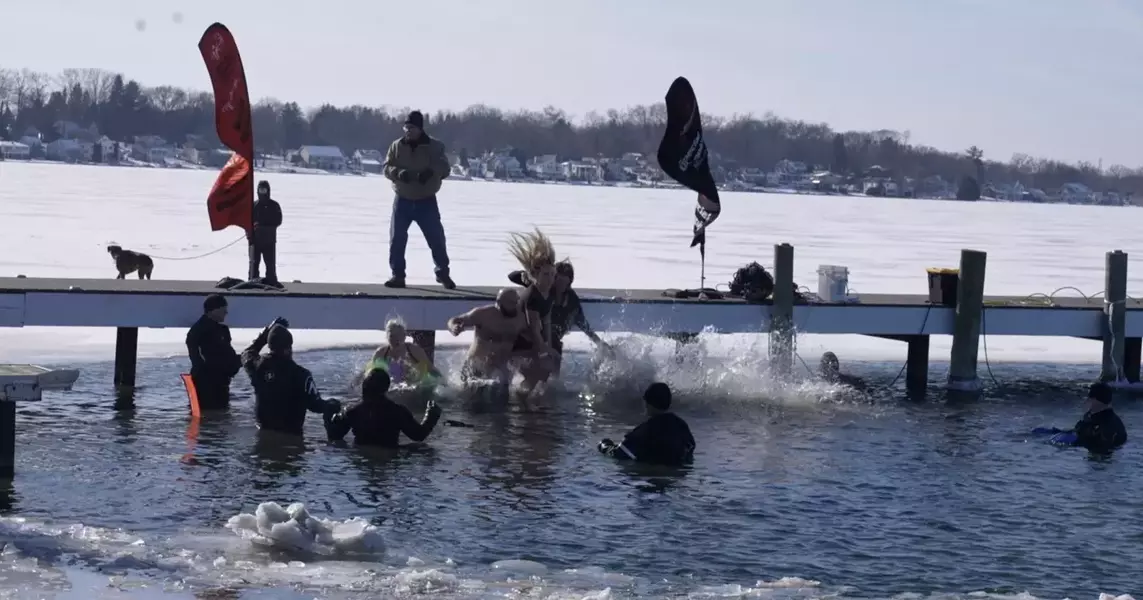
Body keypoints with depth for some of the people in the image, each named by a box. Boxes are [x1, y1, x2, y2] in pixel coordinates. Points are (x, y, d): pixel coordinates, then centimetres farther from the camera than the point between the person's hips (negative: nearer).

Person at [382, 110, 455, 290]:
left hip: (426, 201, -1)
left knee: (436, 238, -1)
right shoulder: (397, 146, 1)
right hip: (403, 200, 2)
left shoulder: (434, 146, -5)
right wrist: (398, 172, -24)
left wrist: (431, 171, -29)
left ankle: (443, 273, 16)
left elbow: (445, 168, -8)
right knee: (397, 239, -1)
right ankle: (397, 276, 8)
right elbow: (387, 167, -1)